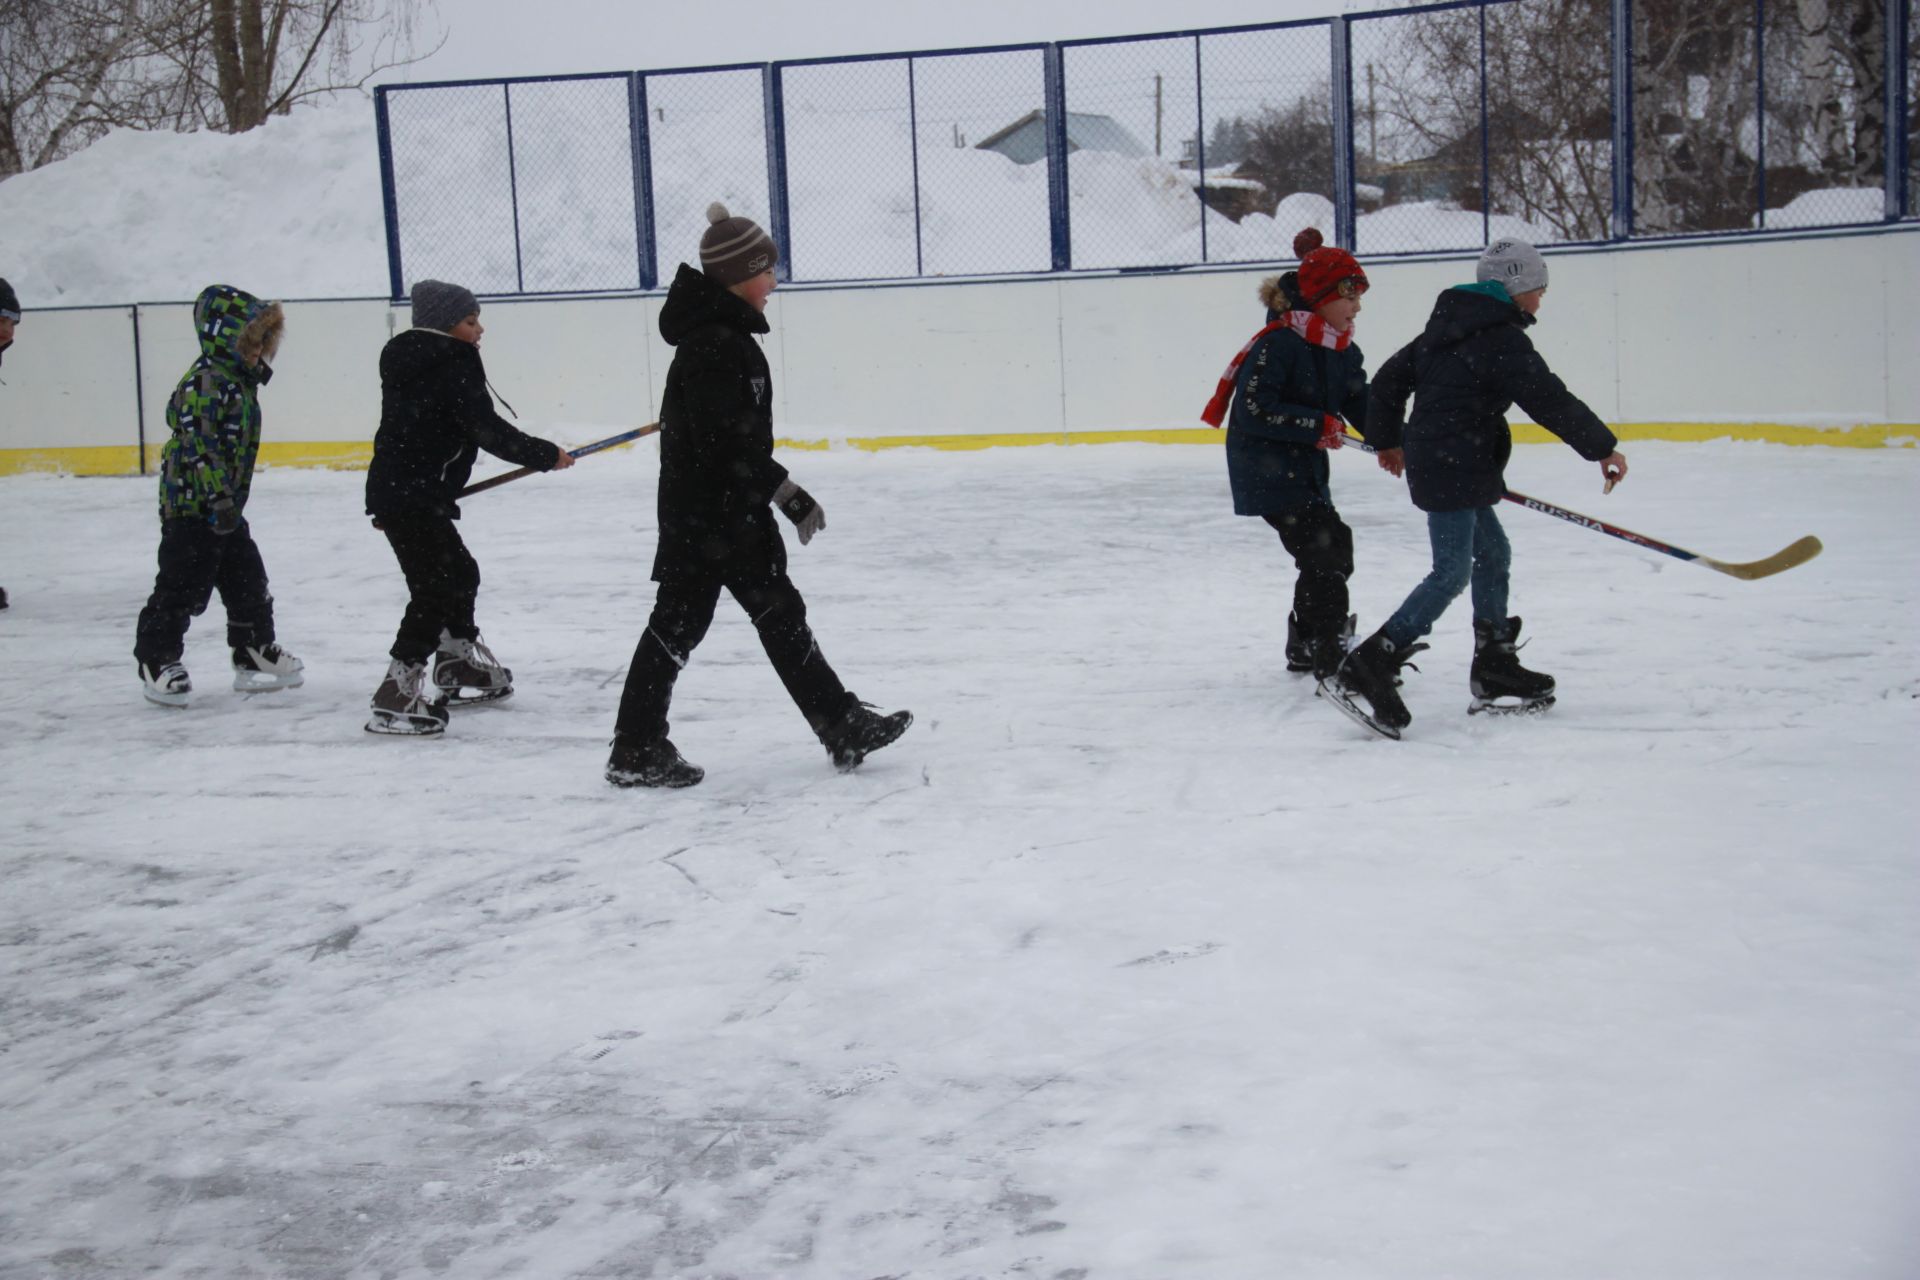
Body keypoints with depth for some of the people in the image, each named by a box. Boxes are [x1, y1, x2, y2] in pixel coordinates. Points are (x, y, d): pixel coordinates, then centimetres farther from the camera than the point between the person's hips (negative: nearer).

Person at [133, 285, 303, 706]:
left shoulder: (241, 382, 13)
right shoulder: (207, 383, -18)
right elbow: (200, 444, -25)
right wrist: (219, 496, -28)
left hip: (225, 507, 10)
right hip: (192, 503, -10)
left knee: (248, 581, 14)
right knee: (182, 585, -2)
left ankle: (256, 652, 25)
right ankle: (156, 660, 10)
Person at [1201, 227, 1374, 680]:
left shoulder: (1343, 350, 6)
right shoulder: (1277, 344, -21)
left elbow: (1362, 405, 5)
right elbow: (1253, 410, -26)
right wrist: (1318, 425, -25)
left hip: (1306, 469, 9)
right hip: (1266, 470, -9)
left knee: (1332, 548, 17)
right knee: (1323, 553, -13)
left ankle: (1305, 647, 33)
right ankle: (1330, 658, -7)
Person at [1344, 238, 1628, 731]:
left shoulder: (1448, 326, 15)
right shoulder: (1502, 339, -13)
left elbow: (1389, 379, 19)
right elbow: (1550, 400, -16)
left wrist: (1389, 439, 31)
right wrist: (1603, 447, -7)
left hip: (1433, 462, 10)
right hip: (1452, 467, -10)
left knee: (1493, 554, 16)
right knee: (1451, 572, -12)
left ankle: (1495, 667, 20)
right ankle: (1372, 661, -17)